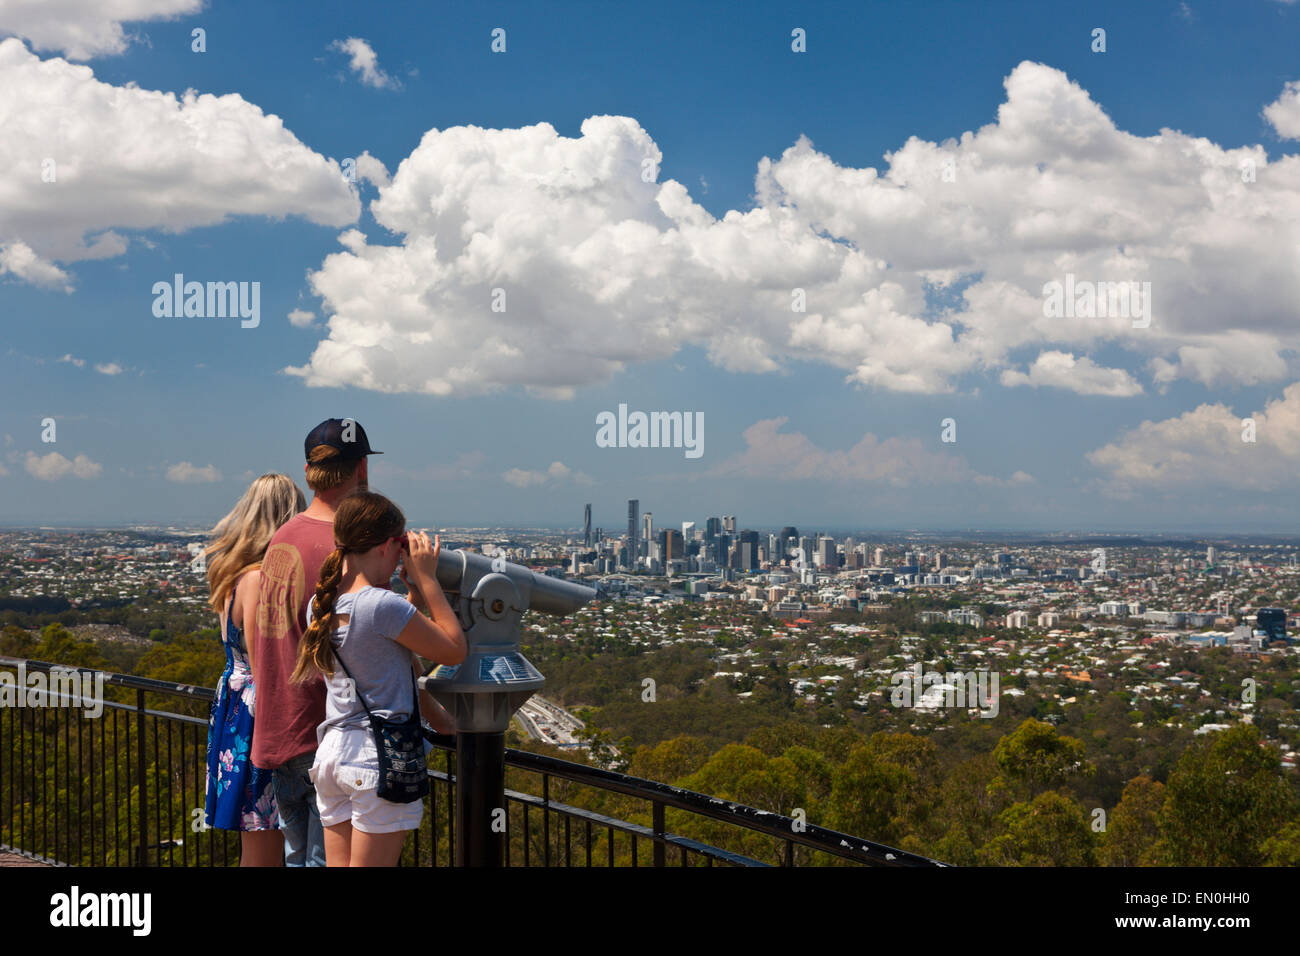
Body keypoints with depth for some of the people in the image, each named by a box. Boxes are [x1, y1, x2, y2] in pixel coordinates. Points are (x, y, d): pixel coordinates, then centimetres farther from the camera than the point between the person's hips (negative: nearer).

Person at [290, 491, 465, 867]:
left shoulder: (320, 605, 7)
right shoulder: (383, 605, -18)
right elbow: (455, 650, -7)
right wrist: (427, 579, -3)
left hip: (331, 751, 7)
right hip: (381, 754, -7)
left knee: (337, 863, 11)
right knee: (373, 862, 0)